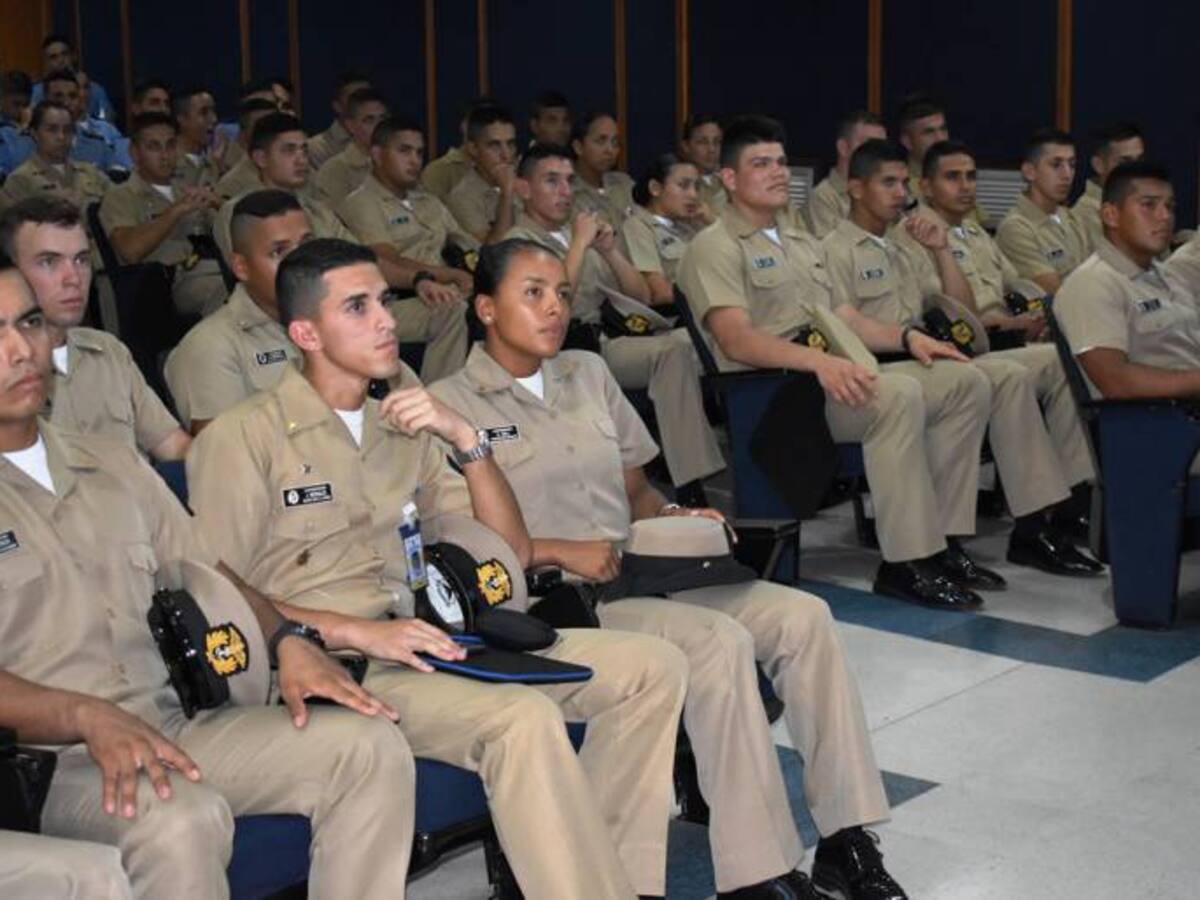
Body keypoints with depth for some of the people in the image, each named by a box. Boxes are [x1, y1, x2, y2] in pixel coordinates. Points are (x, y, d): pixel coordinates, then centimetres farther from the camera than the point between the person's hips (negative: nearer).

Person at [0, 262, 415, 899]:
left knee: (370, 745, -12)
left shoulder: (112, 465, 19)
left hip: (180, 723, 6)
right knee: (184, 816, -36)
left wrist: (286, 641, 1)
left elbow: (204, 573, 20)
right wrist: (87, 717, -26)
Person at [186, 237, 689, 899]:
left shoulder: (404, 428, 18)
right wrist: (356, 631, -18)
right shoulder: (240, 438, 0)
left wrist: (465, 440, 0)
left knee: (652, 665, -8)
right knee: (522, 717, -33)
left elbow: (511, 555, 14)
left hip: (420, 640, 7)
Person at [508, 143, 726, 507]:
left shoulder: (584, 231, 24)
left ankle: (690, 486, -23)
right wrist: (579, 244, -7)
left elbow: (642, 296, 21)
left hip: (602, 345, 7)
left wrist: (610, 251, 5)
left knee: (678, 344, -20)